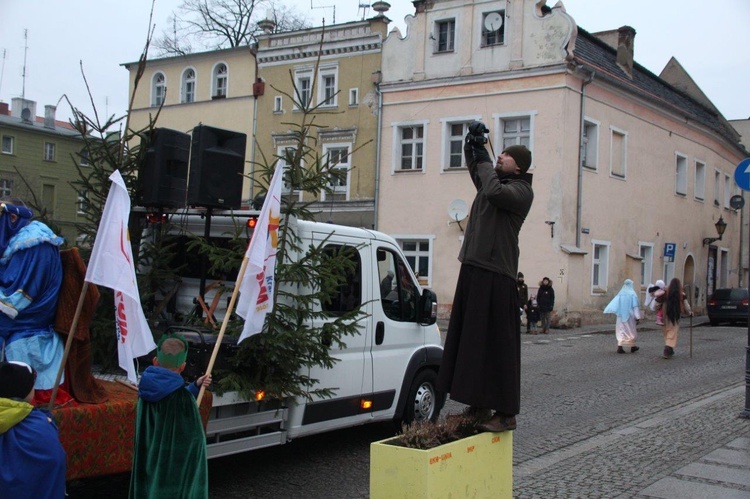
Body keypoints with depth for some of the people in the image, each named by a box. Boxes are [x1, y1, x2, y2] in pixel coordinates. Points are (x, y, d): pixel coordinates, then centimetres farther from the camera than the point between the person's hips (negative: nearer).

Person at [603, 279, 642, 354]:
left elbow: (614, 304, -7)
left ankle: (620, 347, -10)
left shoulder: (620, 294, 2)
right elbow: (636, 306, -10)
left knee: (621, 331, 4)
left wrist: (608, 310, -13)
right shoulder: (632, 294, -8)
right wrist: (637, 317, -8)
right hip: (630, 316, -3)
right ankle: (632, 347, 24)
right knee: (631, 331, 12)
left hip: (621, 316, 3)